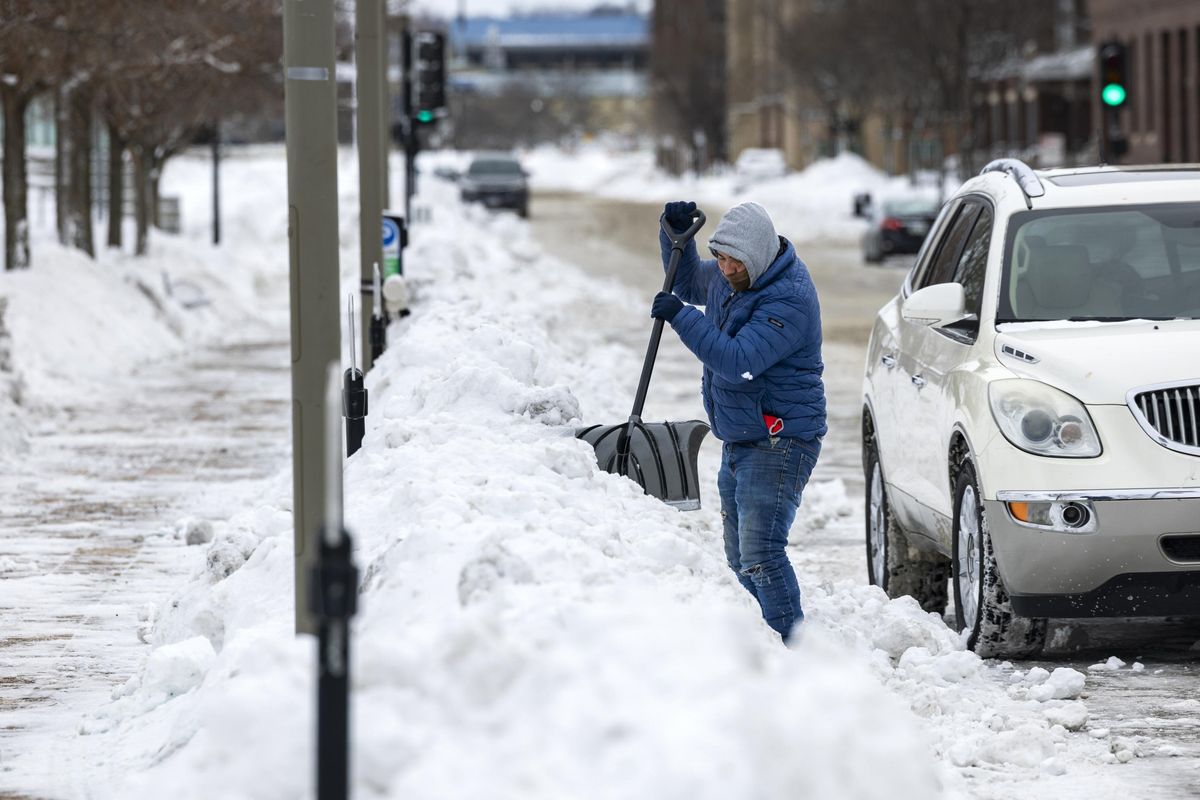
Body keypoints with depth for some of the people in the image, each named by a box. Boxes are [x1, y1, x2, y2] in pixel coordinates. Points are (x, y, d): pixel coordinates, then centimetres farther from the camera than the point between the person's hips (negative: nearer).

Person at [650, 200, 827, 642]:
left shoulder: (789, 298, -21)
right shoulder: (725, 277, 8)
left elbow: (739, 361, -29)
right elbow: (688, 282, 31)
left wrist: (680, 316, -25)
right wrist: (675, 234, 12)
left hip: (780, 443, -10)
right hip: (739, 441, 10)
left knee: (760, 553, -18)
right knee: (741, 558, 12)